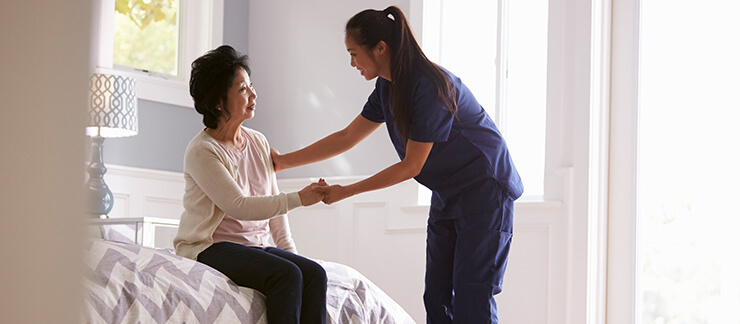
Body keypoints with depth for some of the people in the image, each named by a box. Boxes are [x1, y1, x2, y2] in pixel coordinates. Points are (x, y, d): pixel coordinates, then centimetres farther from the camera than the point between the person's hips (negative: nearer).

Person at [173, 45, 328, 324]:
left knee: (314, 273, -23)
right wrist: (299, 199, -17)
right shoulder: (201, 151, -10)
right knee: (286, 274, -32)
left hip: (257, 246, 6)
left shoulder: (259, 142, 12)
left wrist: (289, 249, 7)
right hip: (210, 246, -6)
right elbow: (240, 207, -17)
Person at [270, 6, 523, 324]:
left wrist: (346, 191, -15)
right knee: (436, 297, 5)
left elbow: (411, 166, -21)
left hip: (484, 187, -9)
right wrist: (284, 161, 13)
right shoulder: (387, 88, 3)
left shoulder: (432, 86, -25)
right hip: (446, 194, 9)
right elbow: (347, 137, 13)